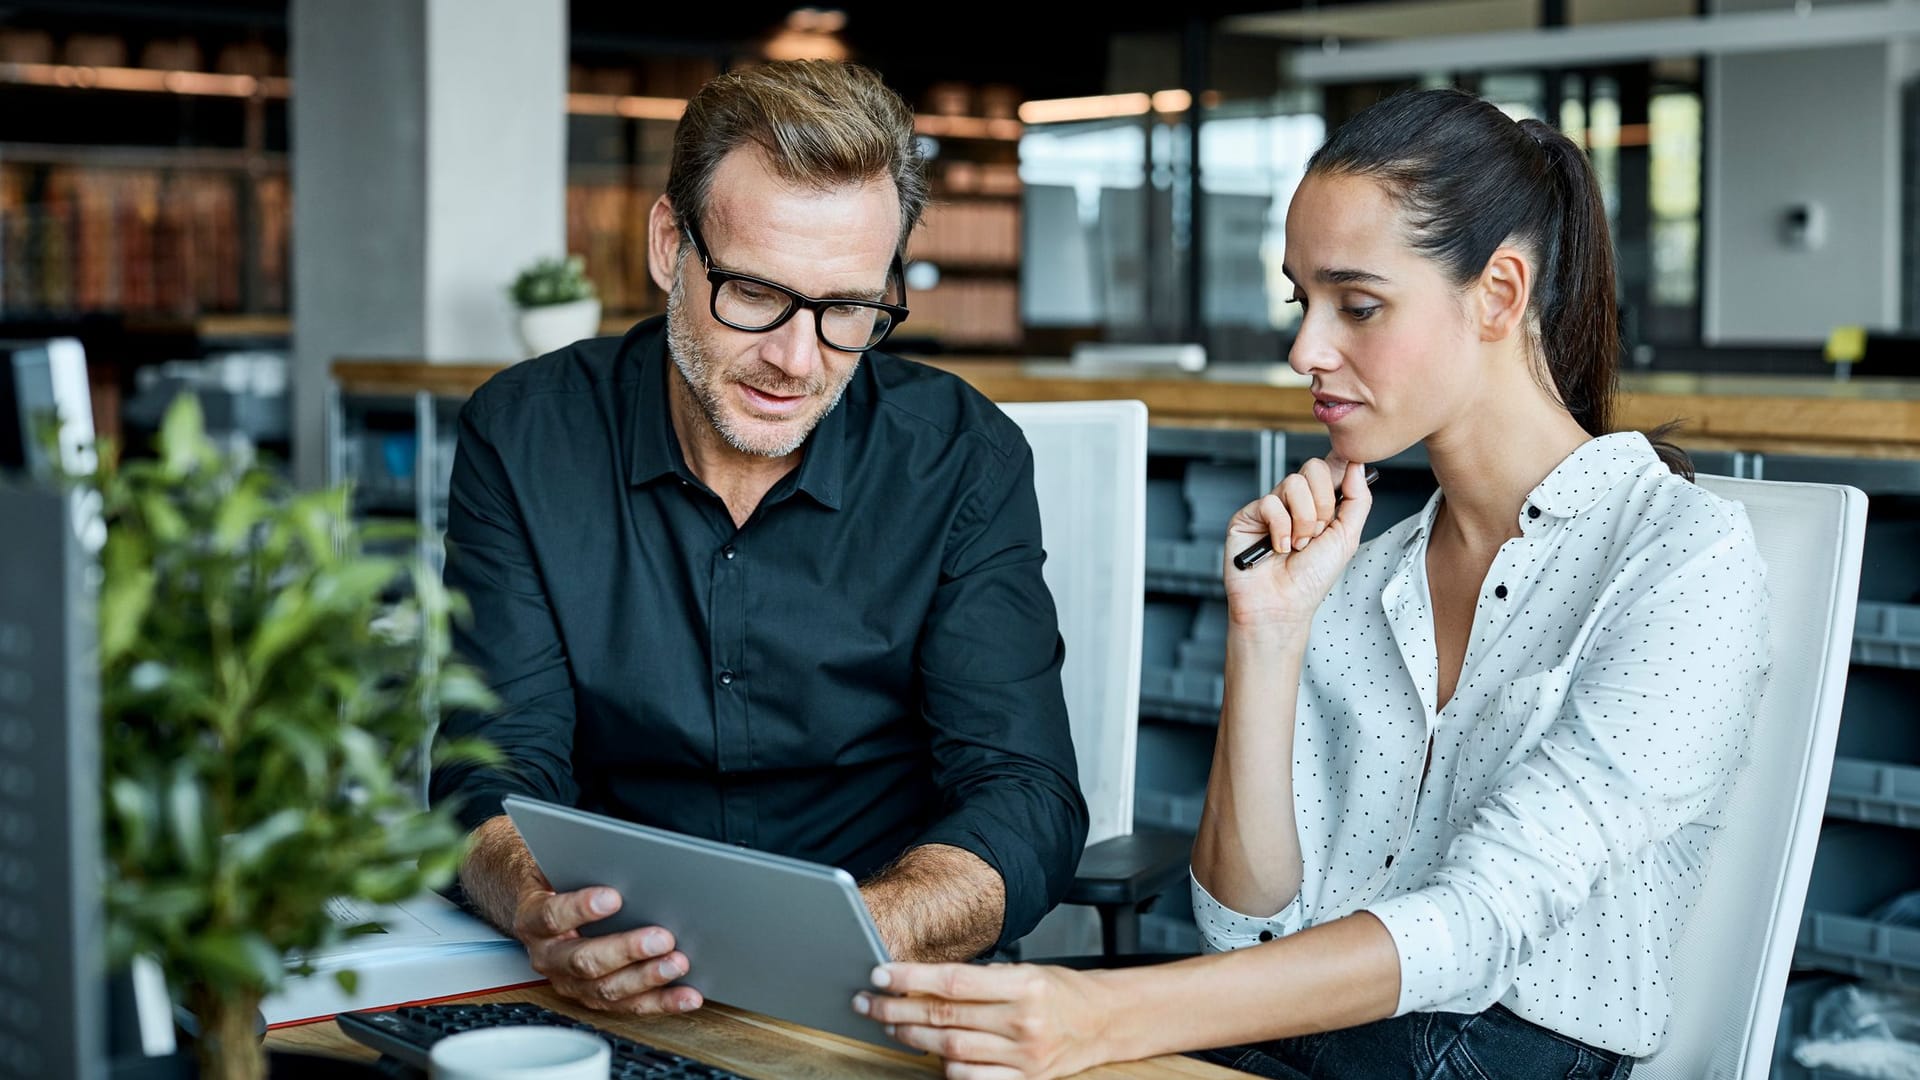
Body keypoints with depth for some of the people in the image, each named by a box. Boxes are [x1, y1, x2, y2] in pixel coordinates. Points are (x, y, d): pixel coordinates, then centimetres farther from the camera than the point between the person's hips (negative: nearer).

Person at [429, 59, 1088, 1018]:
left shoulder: (961, 461, -4)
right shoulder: (524, 437, -2)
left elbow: (1025, 806, -10)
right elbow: (497, 775, -6)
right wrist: (545, 916, -30)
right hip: (609, 1002, 0)